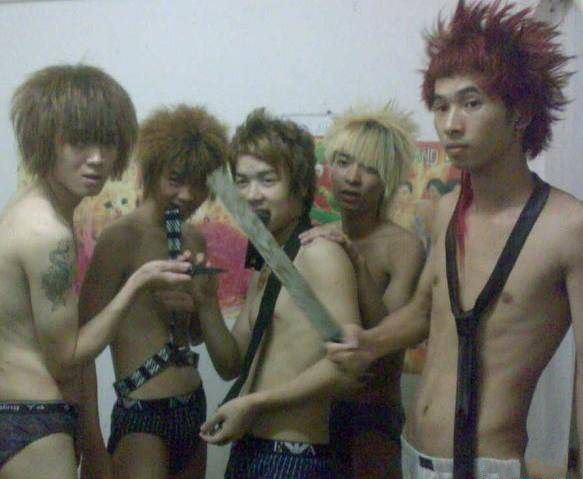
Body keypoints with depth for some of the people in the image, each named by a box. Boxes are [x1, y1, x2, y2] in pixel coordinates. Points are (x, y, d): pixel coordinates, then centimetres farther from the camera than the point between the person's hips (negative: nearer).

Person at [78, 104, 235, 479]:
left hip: (194, 411, 7)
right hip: (142, 418, -7)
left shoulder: (195, 239, 9)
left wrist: (198, 304, -4)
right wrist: (93, 446, -16)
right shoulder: (122, 238, -12)